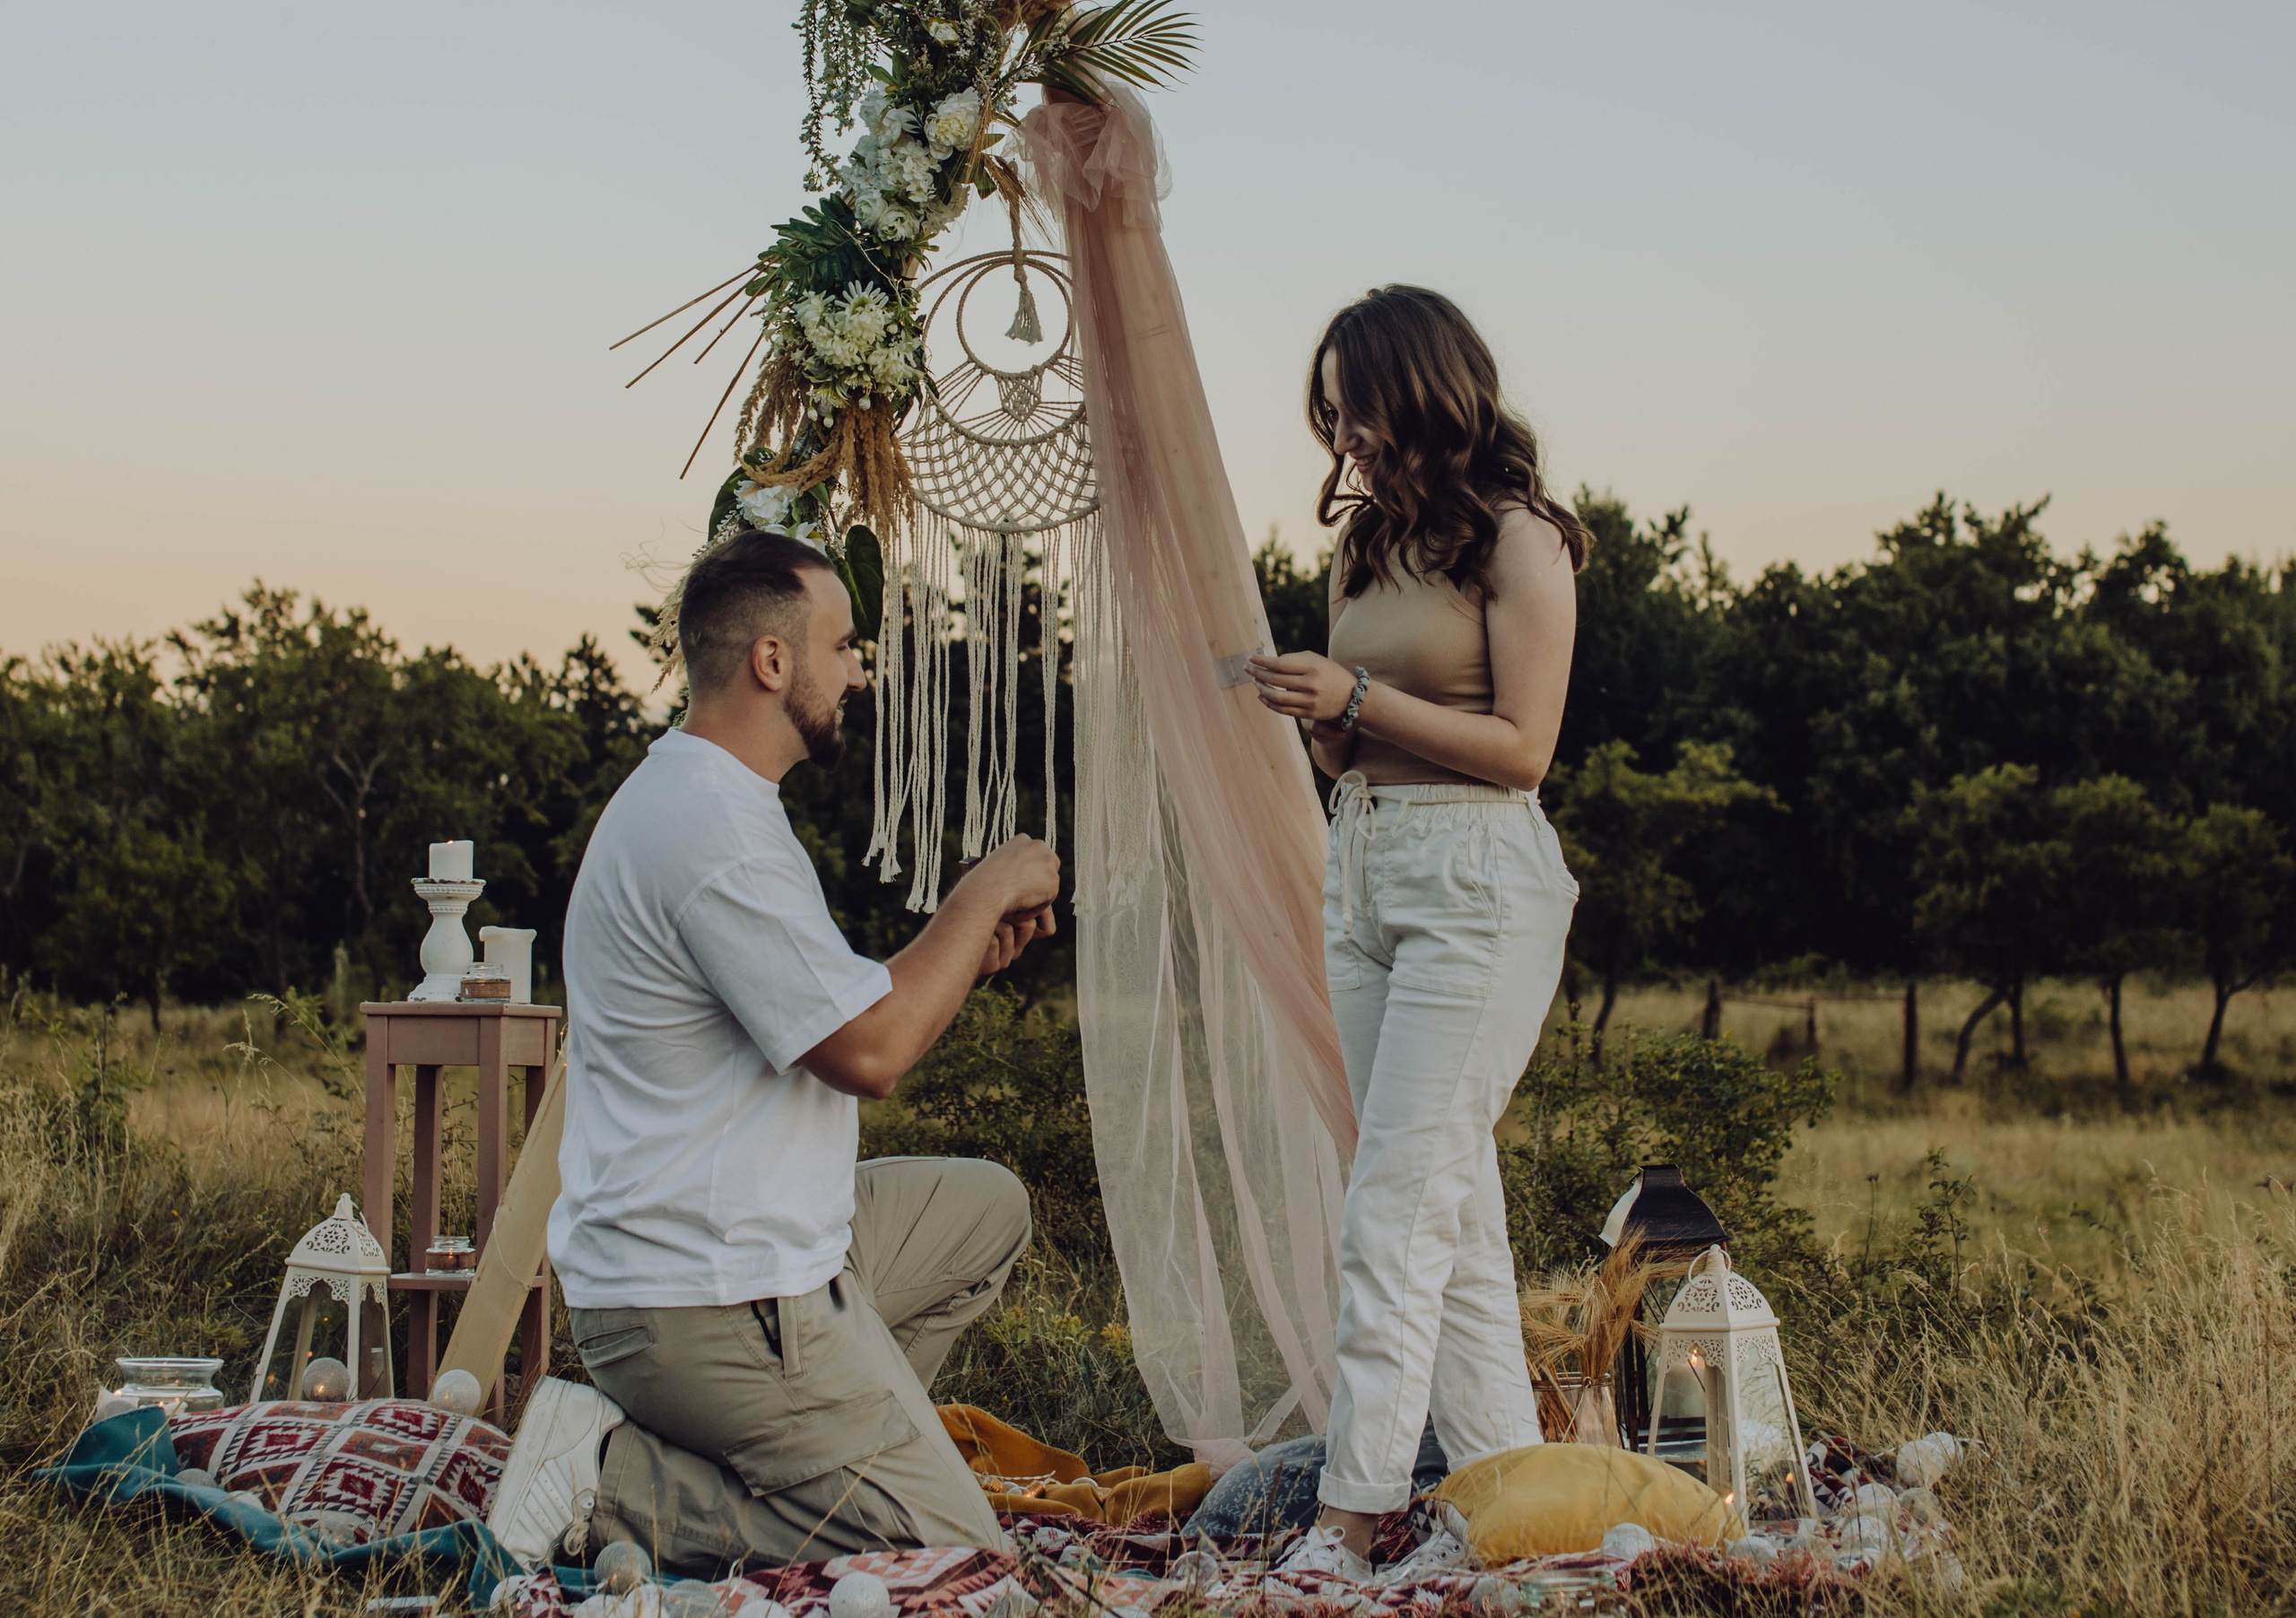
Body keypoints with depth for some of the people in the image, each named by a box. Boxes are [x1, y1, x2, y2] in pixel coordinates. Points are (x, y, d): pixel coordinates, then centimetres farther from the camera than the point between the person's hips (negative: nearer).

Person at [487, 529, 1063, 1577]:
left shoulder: (686, 796, 15)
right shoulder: (717, 831, -20)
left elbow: (826, 1012, 20)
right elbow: (867, 1053, -22)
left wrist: (962, 954, 11)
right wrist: (985, 893, -10)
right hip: (712, 1300, -11)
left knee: (986, 1210, 24)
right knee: (950, 1549, -9)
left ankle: (802, 1453, 13)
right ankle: (610, 1482, -8)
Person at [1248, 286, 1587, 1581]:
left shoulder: (1516, 539, -8)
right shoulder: (1365, 539, 15)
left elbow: (1522, 747, -13)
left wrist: (1358, 696, -17)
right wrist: (1312, 713, -3)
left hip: (1479, 878, -8)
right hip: (1363, 868, 8)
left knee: (1395, 1206, -11)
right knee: (1456, 1209, 9)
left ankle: (1350, 1517, -10)